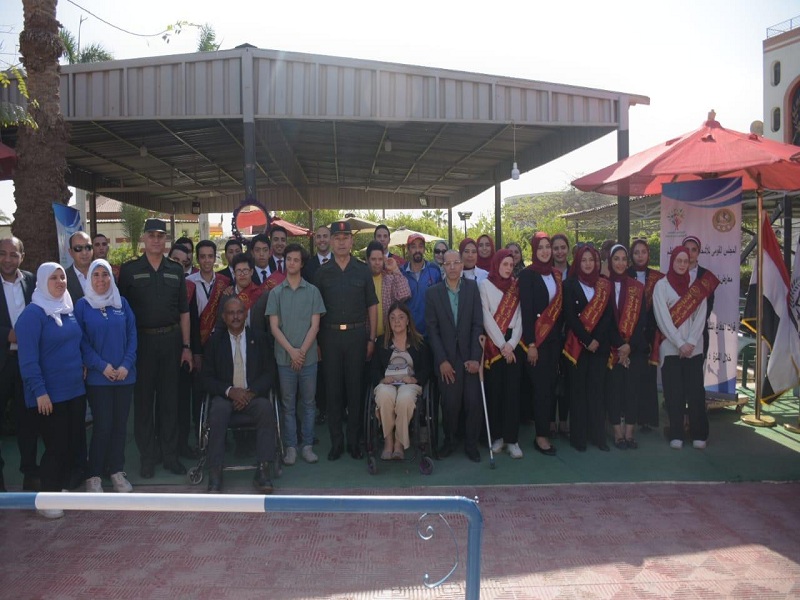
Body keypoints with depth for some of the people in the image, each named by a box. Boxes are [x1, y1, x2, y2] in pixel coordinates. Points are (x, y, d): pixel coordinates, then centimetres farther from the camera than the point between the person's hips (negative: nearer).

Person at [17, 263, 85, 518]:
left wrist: (82, 367, 8)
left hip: (75, 390, 7)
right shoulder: (33, 313, -12)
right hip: (50, 394, -7)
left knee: (72, 443, 13)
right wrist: (39, 391, -19)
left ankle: (63, 489, 28)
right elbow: (28, 358, -17)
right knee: (55, 445, 0)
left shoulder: (68, 310, 9)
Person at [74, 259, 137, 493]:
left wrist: (126, 365, -8)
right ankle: (94, 475, 13)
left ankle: (117, 471, 20)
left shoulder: (122, 303, 6)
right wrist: (102, 366, -13)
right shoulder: (82, 305, 0)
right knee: (102, 425, -2)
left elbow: (132, 335, 4)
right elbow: (81, 341, -4)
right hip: (97, 377, -2)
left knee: (120, 424, 7)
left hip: (124, 375, 3)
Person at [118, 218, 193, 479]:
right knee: (143, 400, 5)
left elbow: (184, 311, 9)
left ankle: (170, 455, 20)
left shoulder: (175, 270, 8)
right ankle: (147, 457, 17)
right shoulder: (129, 269, 1)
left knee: (169, 399, 9)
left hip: (171, 340, 2)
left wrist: (186, 346, 5)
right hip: (141, 340, -2)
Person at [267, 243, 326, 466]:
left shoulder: (312, 291, 3)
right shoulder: (275, 293, 5)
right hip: (284, 357, 0)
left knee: (308, 403, 7)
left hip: (308, 357, 0)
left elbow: (315, 325, -1)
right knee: (288, 404, 7)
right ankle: (290, 447, 15)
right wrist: (291, 351, -11)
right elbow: (274, 326, 0)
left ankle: (307, 445, 16)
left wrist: (302, 351, -10)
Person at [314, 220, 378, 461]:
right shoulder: (322, 272, 5)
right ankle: (336, 442, 15)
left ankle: (354, 441, 16)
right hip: (330, 335, 0)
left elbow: (372, 306, 6)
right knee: (333, 389, 5)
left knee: (355, 387, 5)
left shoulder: (363, 270, 5)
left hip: (357, 334, 0)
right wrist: (316, 340, 0)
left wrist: (371, 339, 0)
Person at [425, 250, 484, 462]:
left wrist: (475, 357, -9)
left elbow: (478, 324, -1)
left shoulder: (472, 288, 2)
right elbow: (432, 329, 0)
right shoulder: (433, 292, 2)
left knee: (473, 402, -1)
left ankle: (471, 444, 17)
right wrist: (442, 360, -7)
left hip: (469, 356, 0)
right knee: (450, 403, 1)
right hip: (446, 358, 0)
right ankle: (449, 441, 21)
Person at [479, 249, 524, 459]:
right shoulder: (485, 285, 2)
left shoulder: (516, 287, 11)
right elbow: (486, 317, -5)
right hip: (493, 344, -2)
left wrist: (511, 344, -8)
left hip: (513, 343, 2)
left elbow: (519, 316, 5)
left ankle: (511, 438, 4)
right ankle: (497, 435, 12)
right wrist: (501, 344, -10)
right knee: (494, 390, 1)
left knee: (512, 390, -1)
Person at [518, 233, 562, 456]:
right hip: (536, 338, -5)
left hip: (554, 337, 5)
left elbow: (560, 306, 13)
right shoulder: (527, 274, -8)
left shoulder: (556, 274, 10)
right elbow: (526, 310, -12)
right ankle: (540, 436, 5)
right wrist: (530, 344, -15)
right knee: (541, 385, -3)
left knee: (551, 383, 7)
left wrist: (560, 334, 7)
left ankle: (548, 424, 20)